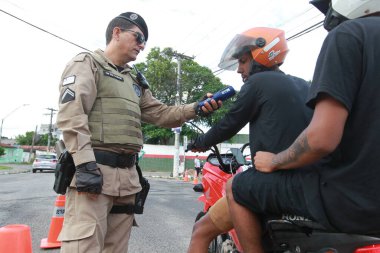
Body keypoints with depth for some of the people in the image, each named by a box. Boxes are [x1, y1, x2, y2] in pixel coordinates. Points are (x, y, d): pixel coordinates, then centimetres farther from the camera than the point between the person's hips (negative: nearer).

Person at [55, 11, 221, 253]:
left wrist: (196, 108, 2)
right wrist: (85, 164, -22)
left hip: (127, 174, 8)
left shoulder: (135, 81, 24)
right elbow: (71, 115, -12)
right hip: (93, 169, -7)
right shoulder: (87, 63, 1)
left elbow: (160, 114, 16)